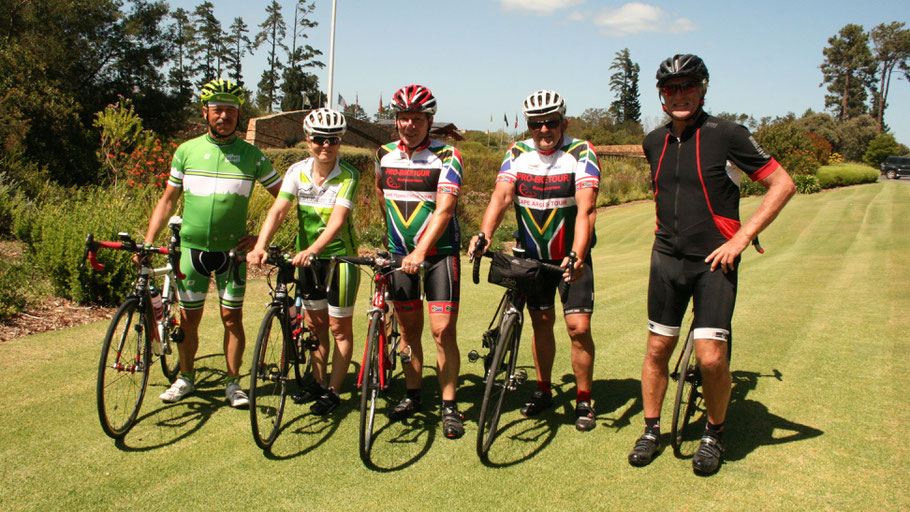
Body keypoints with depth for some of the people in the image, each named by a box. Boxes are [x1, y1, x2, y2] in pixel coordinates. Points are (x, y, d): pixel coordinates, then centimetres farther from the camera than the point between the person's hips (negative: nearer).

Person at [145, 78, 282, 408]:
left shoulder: (251, 155, -1)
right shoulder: (186, 151, 3)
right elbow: (168, 200, 8)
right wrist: (147, 241, 0)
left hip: (232, 250, -1)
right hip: (192, 247, 1)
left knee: (232, 318, 4)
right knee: (188, 319, 8)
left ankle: (233, 383, 18)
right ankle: (185, 378, 27)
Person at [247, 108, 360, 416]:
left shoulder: (348, 176, -16)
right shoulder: (297, 171, -4)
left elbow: (337, 220, -28)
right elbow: (278, 210, -13)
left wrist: (312, 250, -43)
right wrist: (260, 246, -29)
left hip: (339, 256, -4)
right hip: (306, 257, 5)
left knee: (339, 326, 4)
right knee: (314, 322, 15)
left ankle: (333, 391, 16)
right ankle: (318, 383, 31)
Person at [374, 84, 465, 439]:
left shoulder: (447, 157, -11)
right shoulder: (384, 155, 3)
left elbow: (444, 210, -22)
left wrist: (421, 250, -33)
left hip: (439, 253, -4)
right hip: (400, 254, 4)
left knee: (443, 330, -7)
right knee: (408, 329, 10)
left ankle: (449, 405, 5)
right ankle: (412, 396, 25)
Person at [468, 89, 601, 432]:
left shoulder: (581, 154, -15)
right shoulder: (517, 154, -4)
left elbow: (586, 209, -27)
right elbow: (501, 196, -18)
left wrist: (576, 255, -41)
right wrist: (484, 233, -37)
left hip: (572, 256, -3)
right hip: (532, 256, 3)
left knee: (578, 327, -7)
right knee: (541, 322, 11)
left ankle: (584, 401, 10)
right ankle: (543, 391, 28)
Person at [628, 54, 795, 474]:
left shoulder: (727, 136, -9)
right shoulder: (654, 142, 7)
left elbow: (782, 184, -7)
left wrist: (741, 238, -12)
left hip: (714, 261, -4)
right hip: (667, 258, 4)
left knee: (711, 357, -10)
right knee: (658, 349, 7)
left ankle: (714, 434, 16)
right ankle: (651, 430, 24)